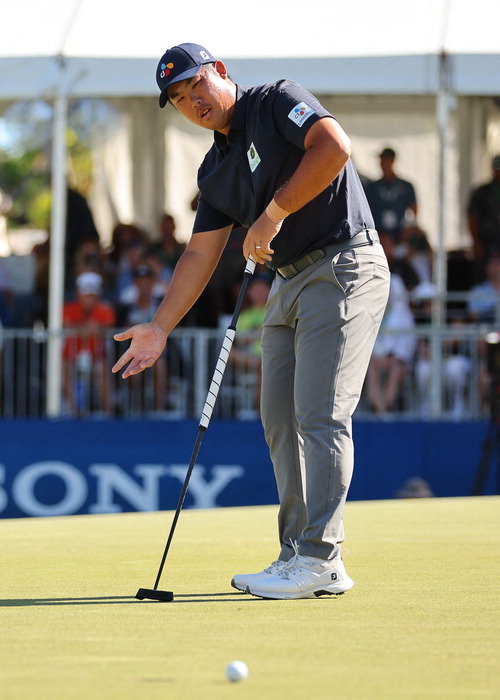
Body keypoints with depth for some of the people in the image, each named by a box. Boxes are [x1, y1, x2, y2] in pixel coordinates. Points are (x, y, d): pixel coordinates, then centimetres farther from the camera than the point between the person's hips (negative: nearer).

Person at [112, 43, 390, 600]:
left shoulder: (278, 101, -5)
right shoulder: (215, 169, 16)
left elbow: (334, 146, -22)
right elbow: (200, 254, 17)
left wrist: (274, 213, -18)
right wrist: (159, 328, 12)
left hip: (345, 266, -9)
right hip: (288, 281, 9)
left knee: (321, 416, -13)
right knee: (280, 420, 7)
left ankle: (318, 559, -13)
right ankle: (297, 556, 12)